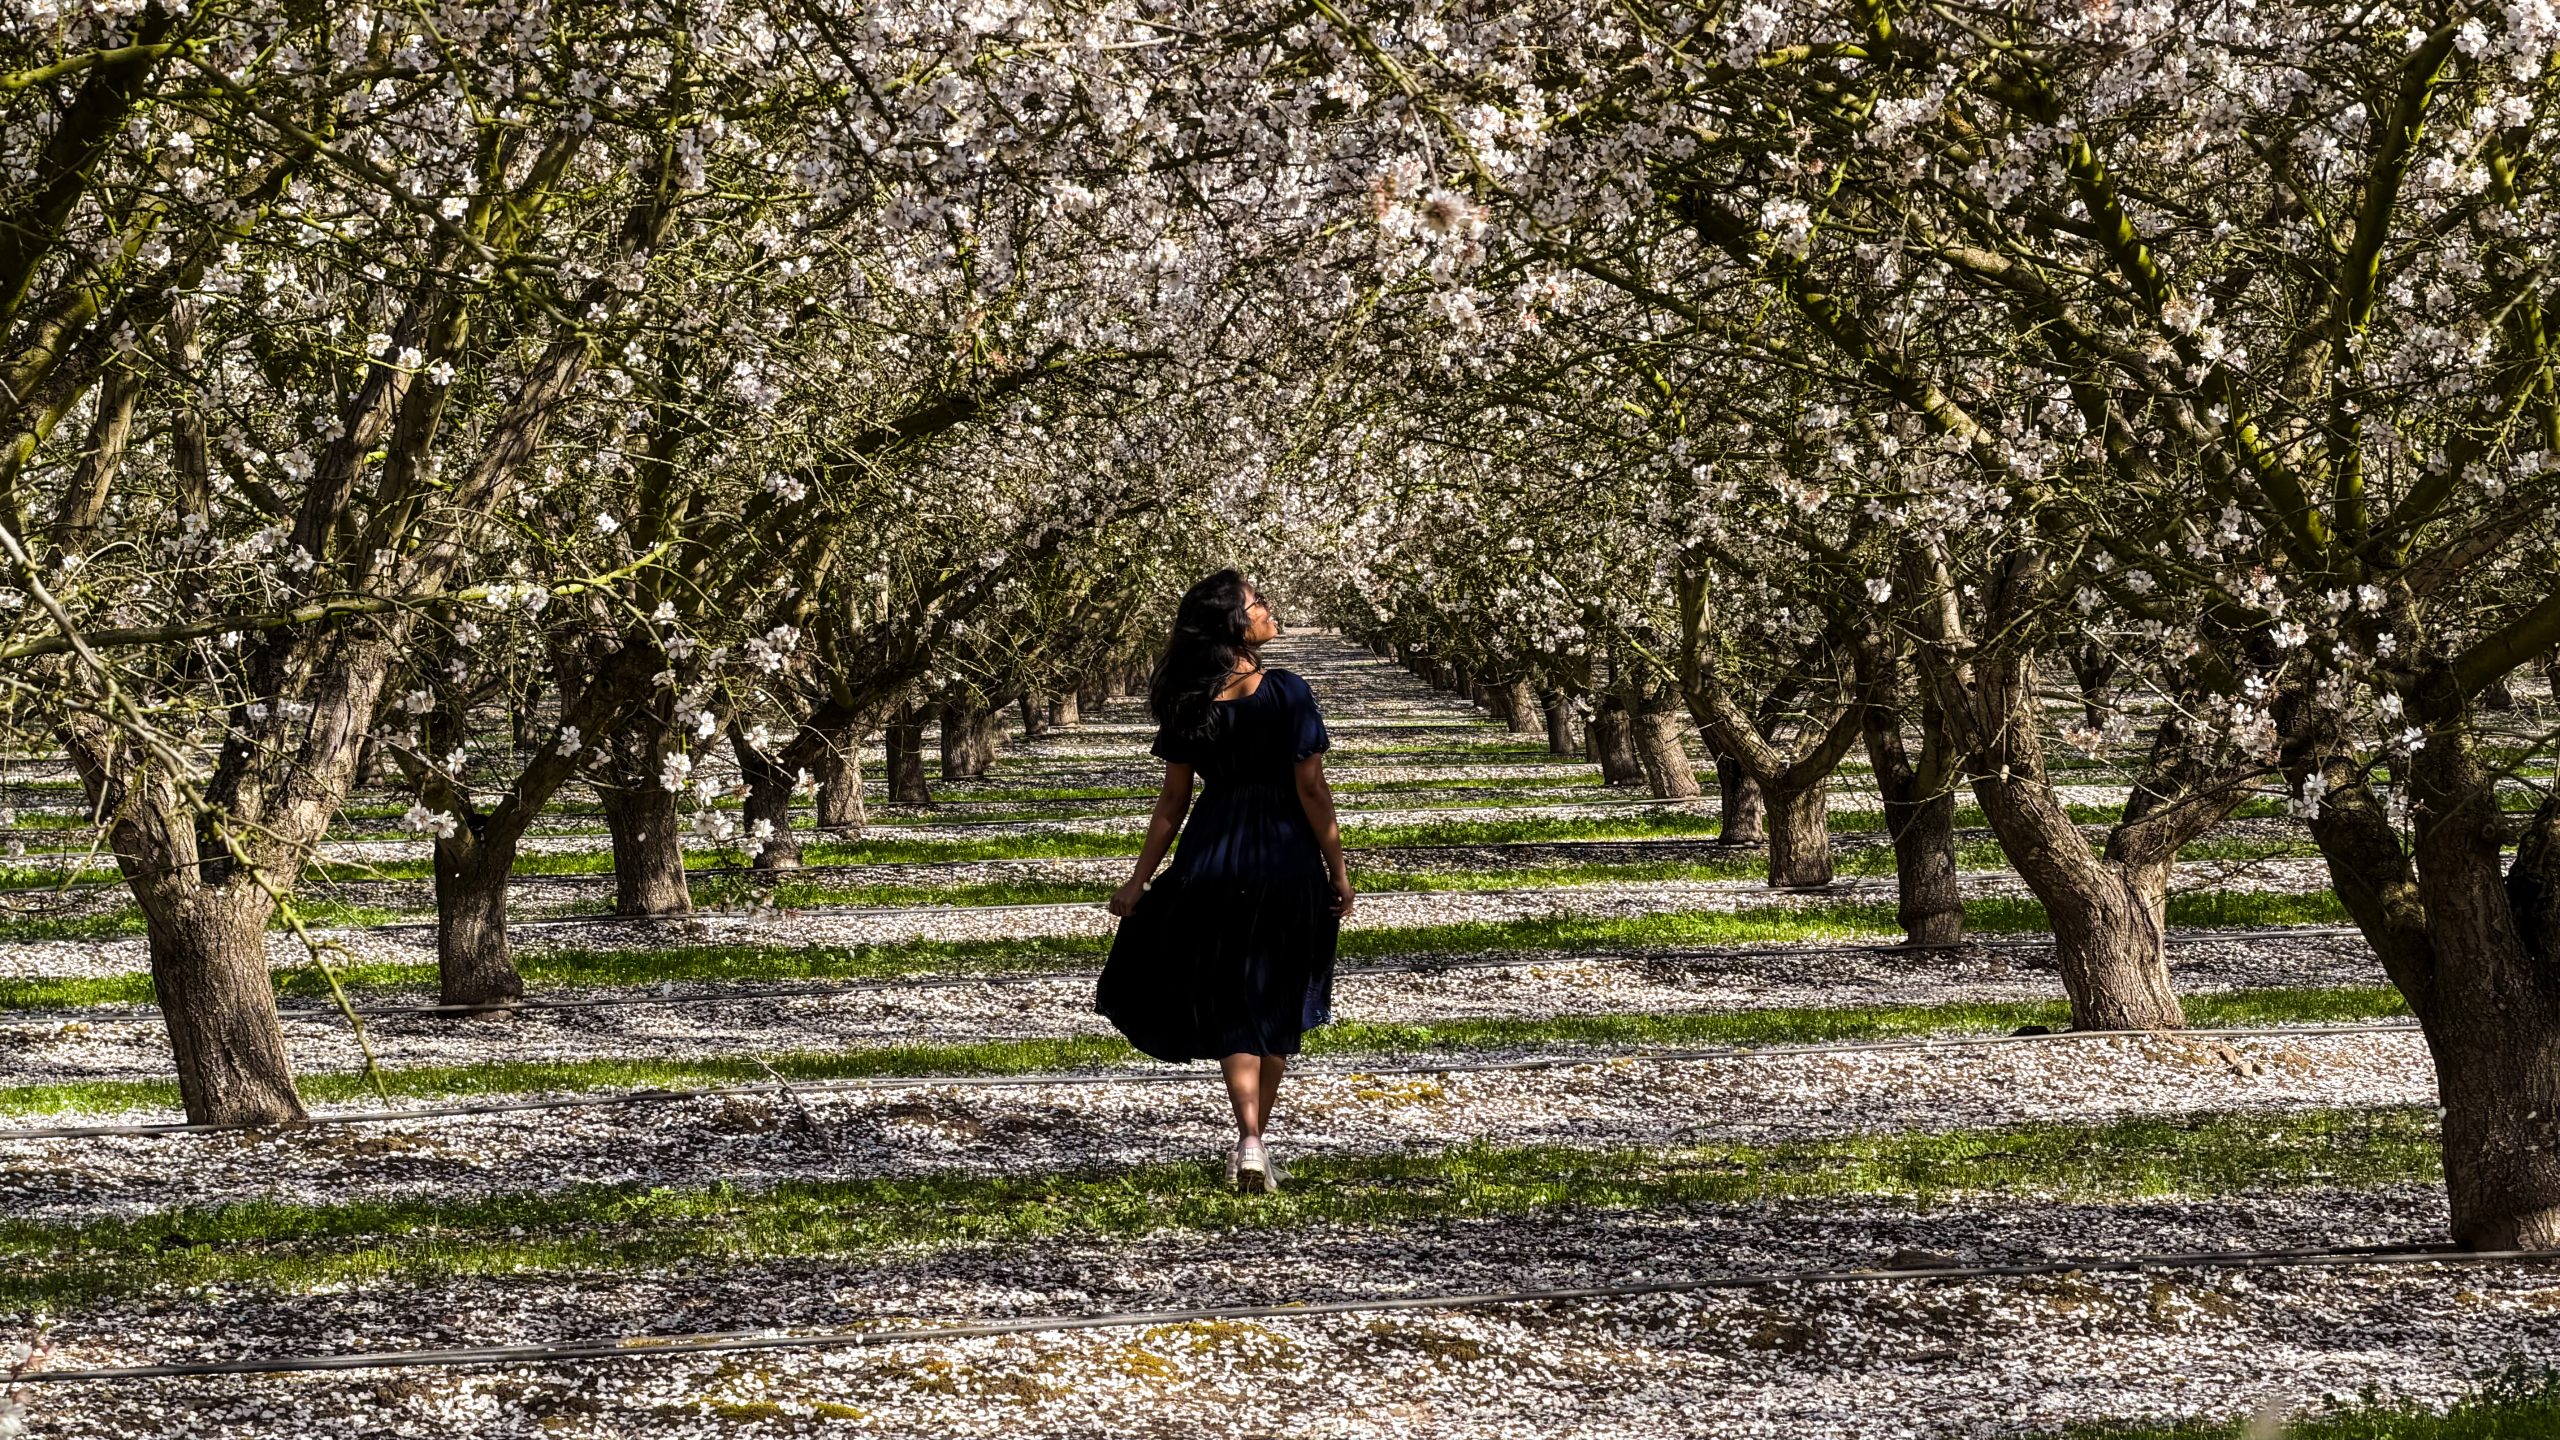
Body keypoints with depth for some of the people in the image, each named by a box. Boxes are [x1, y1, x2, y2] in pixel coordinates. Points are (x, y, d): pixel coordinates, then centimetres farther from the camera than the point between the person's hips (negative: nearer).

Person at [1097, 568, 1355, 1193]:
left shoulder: (1188, 704, -2)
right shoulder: (1288, 693, -10)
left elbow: (1173, 802, 1)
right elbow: (1311, 789, -10)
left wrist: (1139, 881, 9)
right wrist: (1338, 870, -1)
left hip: (1212, 861, 2)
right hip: (1287, 860, -2)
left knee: (1229, 1006, 8)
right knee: (1276, 1004, 14)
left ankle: (1249, 1141, -11)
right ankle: (1255, 1147, 20)